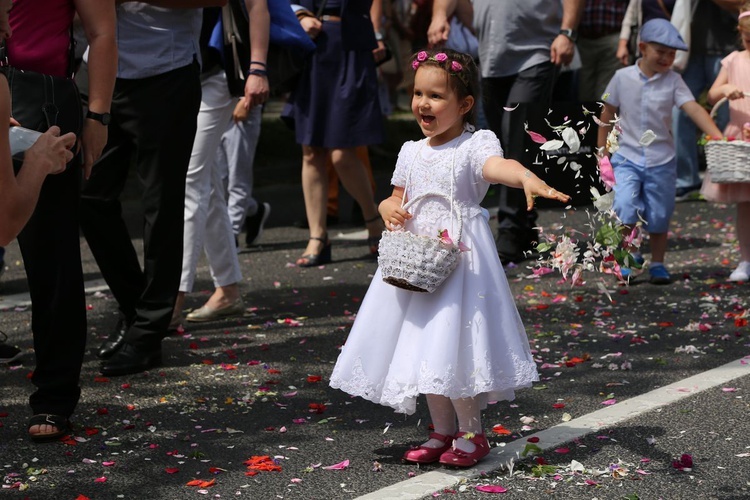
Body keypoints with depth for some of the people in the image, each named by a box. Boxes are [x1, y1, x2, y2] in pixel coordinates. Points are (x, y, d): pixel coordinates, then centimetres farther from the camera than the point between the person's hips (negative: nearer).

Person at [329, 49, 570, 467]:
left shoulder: (475, 146, -9)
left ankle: (471, 432, 6)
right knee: (424, 346, 10)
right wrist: (389, 209, -5)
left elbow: (498, 165, -30)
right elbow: (398, 198, 20)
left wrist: (528, 177, -52)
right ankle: (443, 430, 24)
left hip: (459, 256, -6)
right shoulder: (412, 152, 11)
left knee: (453, 343, -11)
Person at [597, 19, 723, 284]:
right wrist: (602, 153, 5)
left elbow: (694, 109, -15)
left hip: (661, 160, 1)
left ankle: (657, 264, 25)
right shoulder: (623, 77, -3)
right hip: (627, 156, -1)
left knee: (659, 217, 8)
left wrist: (718, 137, -28)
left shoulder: (673, 80, -4)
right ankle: (630, 255, 6)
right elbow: (607, 115, 6)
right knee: (625, 208, -17)